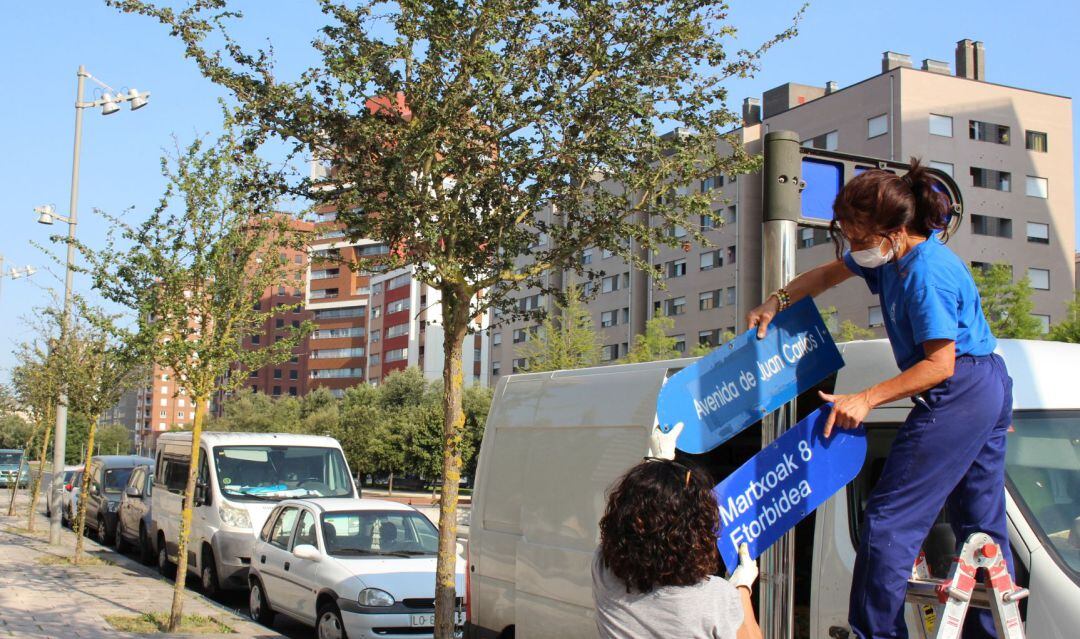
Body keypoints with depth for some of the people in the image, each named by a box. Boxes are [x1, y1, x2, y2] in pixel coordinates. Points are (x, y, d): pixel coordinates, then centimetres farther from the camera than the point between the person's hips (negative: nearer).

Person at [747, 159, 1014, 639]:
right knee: (982, 526, 13)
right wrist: (777, 302, 12)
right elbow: (828, 274, 23)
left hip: (958, 396, -11)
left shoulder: (926, 273, -22)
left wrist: (866, 400, -22)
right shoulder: (892, 255, 7)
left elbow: (940, 364, -22)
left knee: (889, 521, -8)